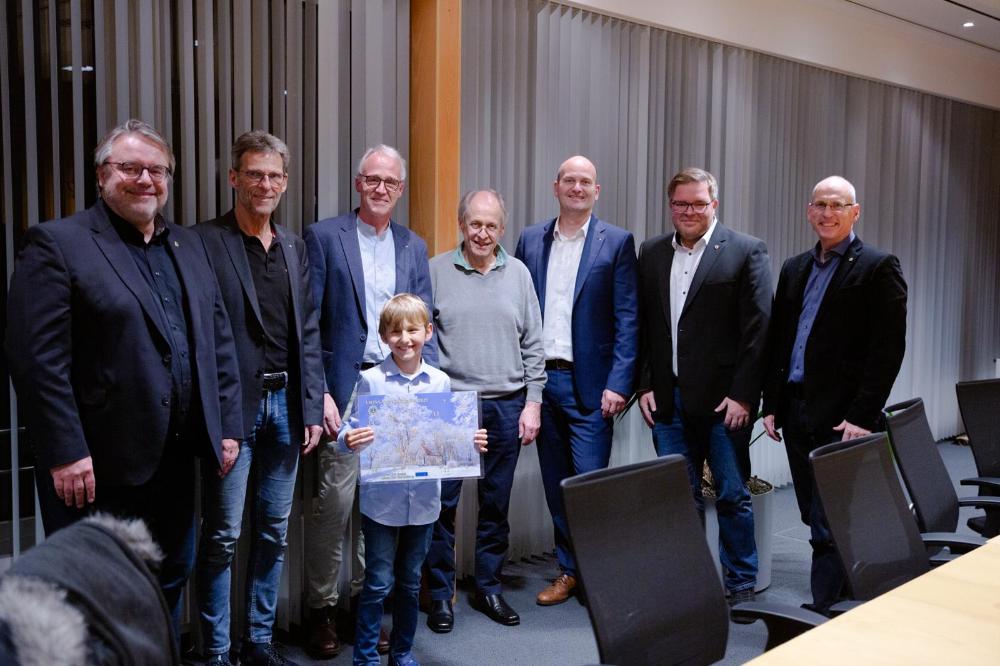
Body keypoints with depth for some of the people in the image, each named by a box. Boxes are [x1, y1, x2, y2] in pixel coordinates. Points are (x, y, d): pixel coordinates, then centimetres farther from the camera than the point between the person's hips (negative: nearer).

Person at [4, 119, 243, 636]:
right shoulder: (56, 243, -7)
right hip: (99, 466, -6)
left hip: (175, 459, 6)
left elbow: (218, 342, 13)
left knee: (172, 579, 18)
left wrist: (227, 427, 7)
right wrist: (65, 453, -17)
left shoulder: (188, 246, 12)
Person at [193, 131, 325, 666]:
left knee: (274, 531, 13)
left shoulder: (295, 247, 12)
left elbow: (308, 333, 12)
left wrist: (312, 407, 7)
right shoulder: (205, 241, -6)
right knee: (222, 535, 2)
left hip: (286, 405, 6)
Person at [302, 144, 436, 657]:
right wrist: (318, 392, -12)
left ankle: (362, 604, 23)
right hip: (345, 388, -4)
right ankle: (320, 610, 14)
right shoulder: (324, 237, 0)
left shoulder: (413, 247, 13)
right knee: (335, 500, -3)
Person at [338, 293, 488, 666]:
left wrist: (470, 442, -9)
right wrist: (349, 441, -29)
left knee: (410, 581, 16)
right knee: (378, 582, 4)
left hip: (424, 498, 3)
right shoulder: (371, 380, -7)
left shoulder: (440, 382, 1)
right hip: (381, 499, -3)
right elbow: (352, 431, -7)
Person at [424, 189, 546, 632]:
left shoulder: (518, 274, 7)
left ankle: (488, 588, 25)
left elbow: (532, 345, 9)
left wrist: (533, 402, 3)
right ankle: (440, 593, 16)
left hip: (507, 407, 2)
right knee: (443, 503, 1)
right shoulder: (436, 271, 0)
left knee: (496, 503, 11)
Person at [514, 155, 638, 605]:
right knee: (555, 483, 12)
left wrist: (618, 383, -12)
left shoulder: (617, 242, -1)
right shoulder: (531, 240, 10)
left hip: (588, 383, -4)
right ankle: (568, 570, 25)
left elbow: (627, 319, -4)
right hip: (540, 380, 4)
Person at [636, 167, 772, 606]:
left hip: (723, 400, -3)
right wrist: (644, 386, 3)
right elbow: (640, 326, 11)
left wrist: (743, 394, -11)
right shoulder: (651, 254, 11)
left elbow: (757, 328, -6)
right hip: (668, 400, 4)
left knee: (733, 495, 6)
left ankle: (741, 584, 22)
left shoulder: (746, 251, -2)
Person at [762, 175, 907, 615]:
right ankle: (843, 591, 26)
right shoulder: (794, 269, 15)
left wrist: (862, 416, -15)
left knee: (830, 519, -5)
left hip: (843, 416, -6)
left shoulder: (878, 266, -4)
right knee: (814, 515, 12)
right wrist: (772, 404, 9)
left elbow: (888, 348, -10)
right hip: (795, 409, 6)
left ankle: (823, 607, 3)